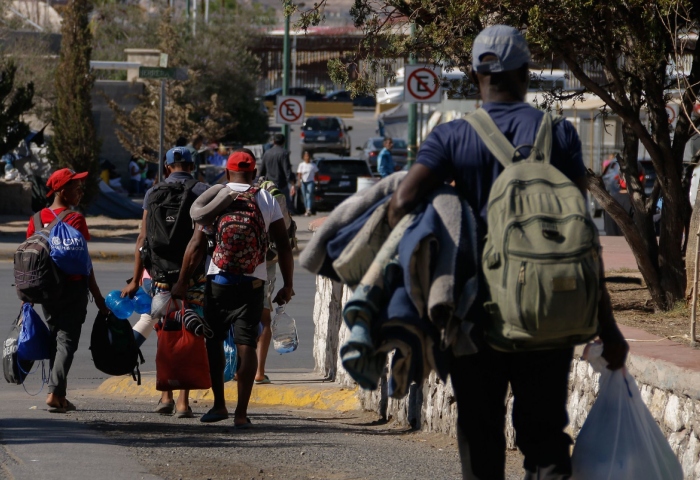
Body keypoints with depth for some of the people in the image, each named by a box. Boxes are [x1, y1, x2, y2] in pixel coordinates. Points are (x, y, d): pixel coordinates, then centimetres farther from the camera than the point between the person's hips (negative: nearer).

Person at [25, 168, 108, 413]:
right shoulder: (75, 219, -11)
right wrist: (97, 296, -6)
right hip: (73, 287, -5)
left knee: (54, 339, 14)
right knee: (67, 340, -5)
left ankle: (60, 397, 15)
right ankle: (55, 391, -18)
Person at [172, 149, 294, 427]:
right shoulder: (267, 200, 4)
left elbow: (197, 245, -5)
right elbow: (284, 246, 2)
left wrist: (182, 281, 1)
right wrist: (287, 286, 9)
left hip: (219, 280, -1)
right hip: (253, 281, 1)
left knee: (214, 341, 15)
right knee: (246, 345, -1)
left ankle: (219, 404, 17)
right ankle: (241, 413, -8)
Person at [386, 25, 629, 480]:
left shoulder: (451, 138, 0)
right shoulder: (558, 135, 0)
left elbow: (402, 202, -16)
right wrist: (607, 326, -1)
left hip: (477, 310, 0)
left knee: (480, 434, 10)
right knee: (544, 434, 5)